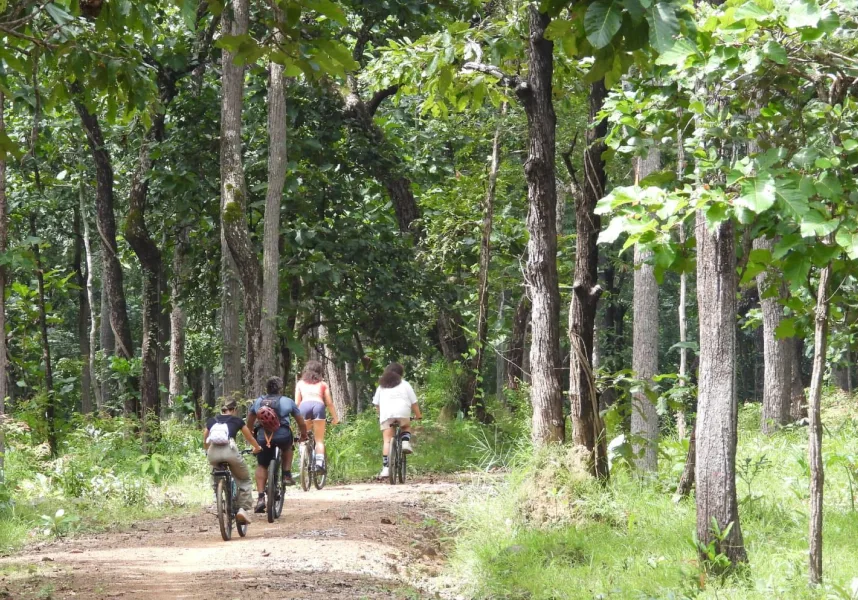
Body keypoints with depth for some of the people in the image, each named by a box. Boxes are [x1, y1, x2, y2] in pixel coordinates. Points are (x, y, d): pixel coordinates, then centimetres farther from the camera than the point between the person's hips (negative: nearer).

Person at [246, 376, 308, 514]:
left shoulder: (258, 401, 19)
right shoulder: (287, 401, 13)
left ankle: (261, 498, 2)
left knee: (261, 466, 14)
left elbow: (249, 423, 27)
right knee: (287, 446, 33)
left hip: (263, 437, 1)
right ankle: (287, 475, 23)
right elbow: (301, 423, 19)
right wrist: (304, 435, 36)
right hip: (282, 436, -1)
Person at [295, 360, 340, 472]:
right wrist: (335, 417, 29)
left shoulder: (300, 383, 26)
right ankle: (319, 461, -16)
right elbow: (329, 403, 20)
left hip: (304, 405, 0)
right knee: (319, 439, 3)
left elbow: (297, 403, 19)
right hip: (318, 405, 0)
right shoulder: (322, 384, 25)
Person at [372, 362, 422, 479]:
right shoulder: (405, 385, 14)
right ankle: (405, 443, 1)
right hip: (403, 414, -1)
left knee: (387, 441, -2)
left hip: (386, 415, 1)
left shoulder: (381, 386, 22)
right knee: (406, 427, 30)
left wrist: (380, 414, 34)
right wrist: (418, 415, 21)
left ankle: (385, 468, -13)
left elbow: (376, 404, 20)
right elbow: (413, 402, 10)